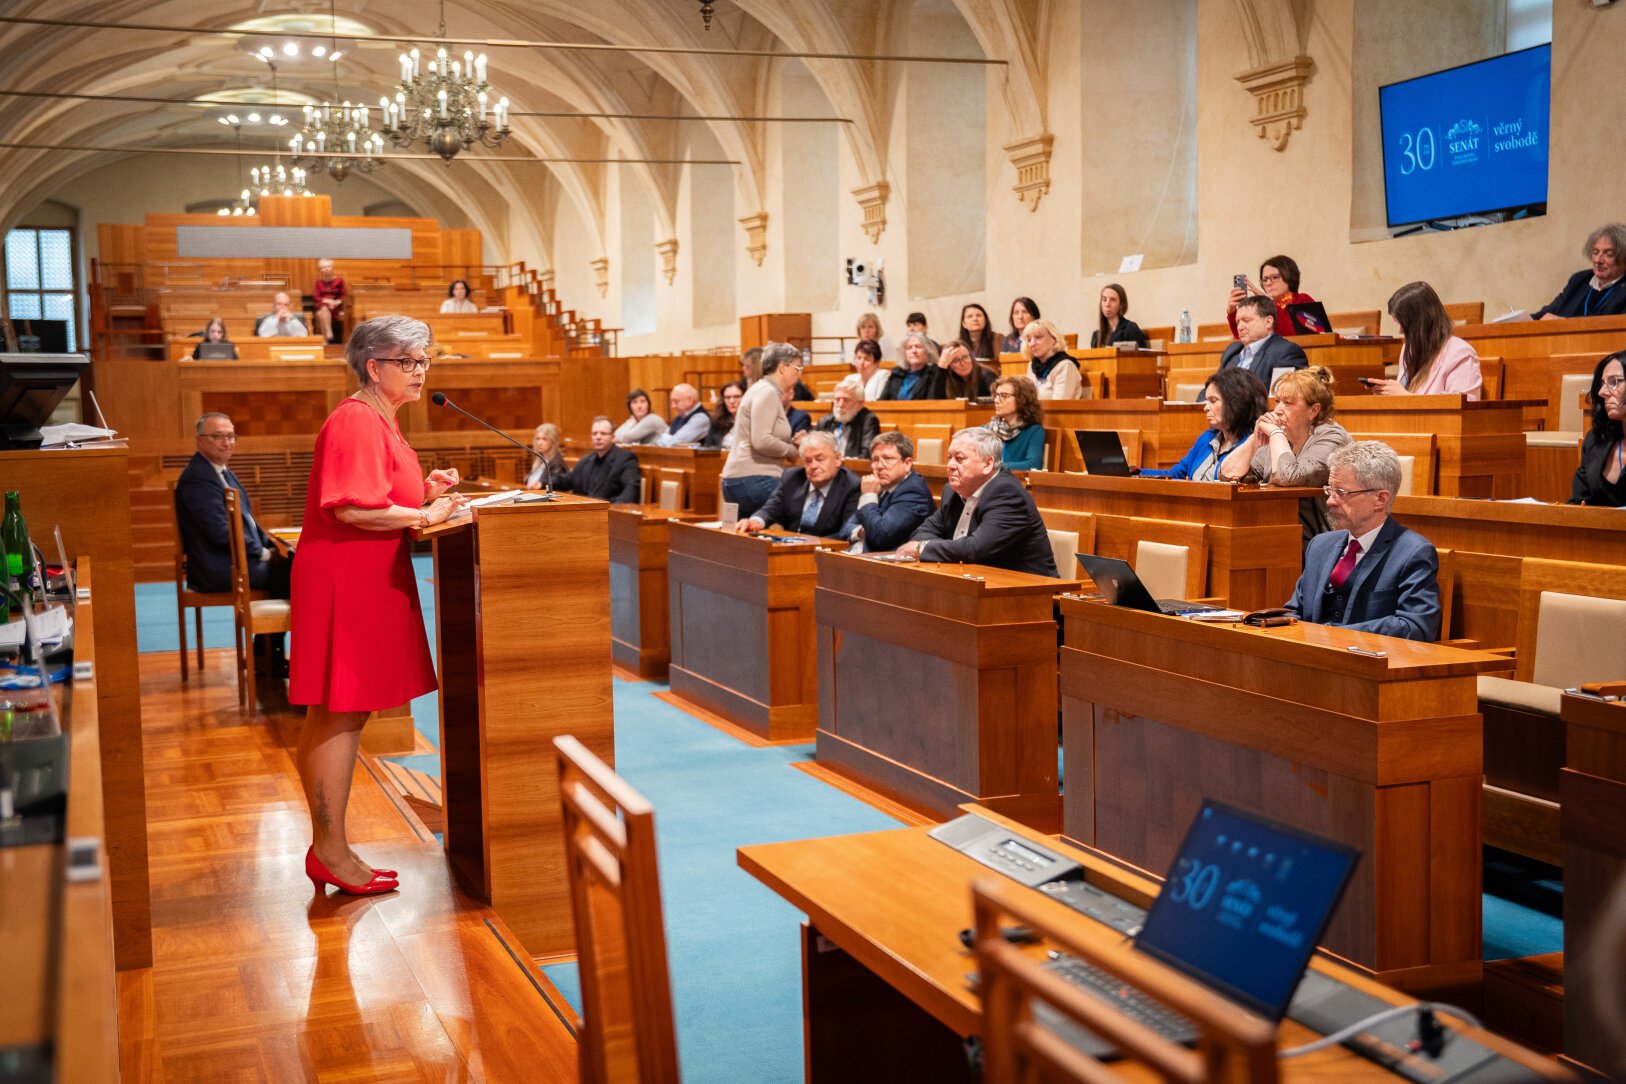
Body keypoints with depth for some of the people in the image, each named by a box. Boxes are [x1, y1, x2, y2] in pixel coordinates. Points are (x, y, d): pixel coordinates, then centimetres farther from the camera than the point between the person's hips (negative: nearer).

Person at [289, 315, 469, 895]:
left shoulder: (378, 421, 18)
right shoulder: (356, 421, -15)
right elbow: (352, 508, -24)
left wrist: (425, 491, 10)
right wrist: (424, 515, -15)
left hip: (366, 580, 11)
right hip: (345, 580, -11)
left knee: (335, 716, 12)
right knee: (341, 714, -5)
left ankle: (327, 848, 18)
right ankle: (332, 852, 1)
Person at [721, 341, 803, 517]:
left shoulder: (766, 391, 19)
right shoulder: (767, 392, -10)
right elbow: (761, 441, -21)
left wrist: (793, 444, 9)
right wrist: (793, 452, -8)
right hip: (753, 479, -10)